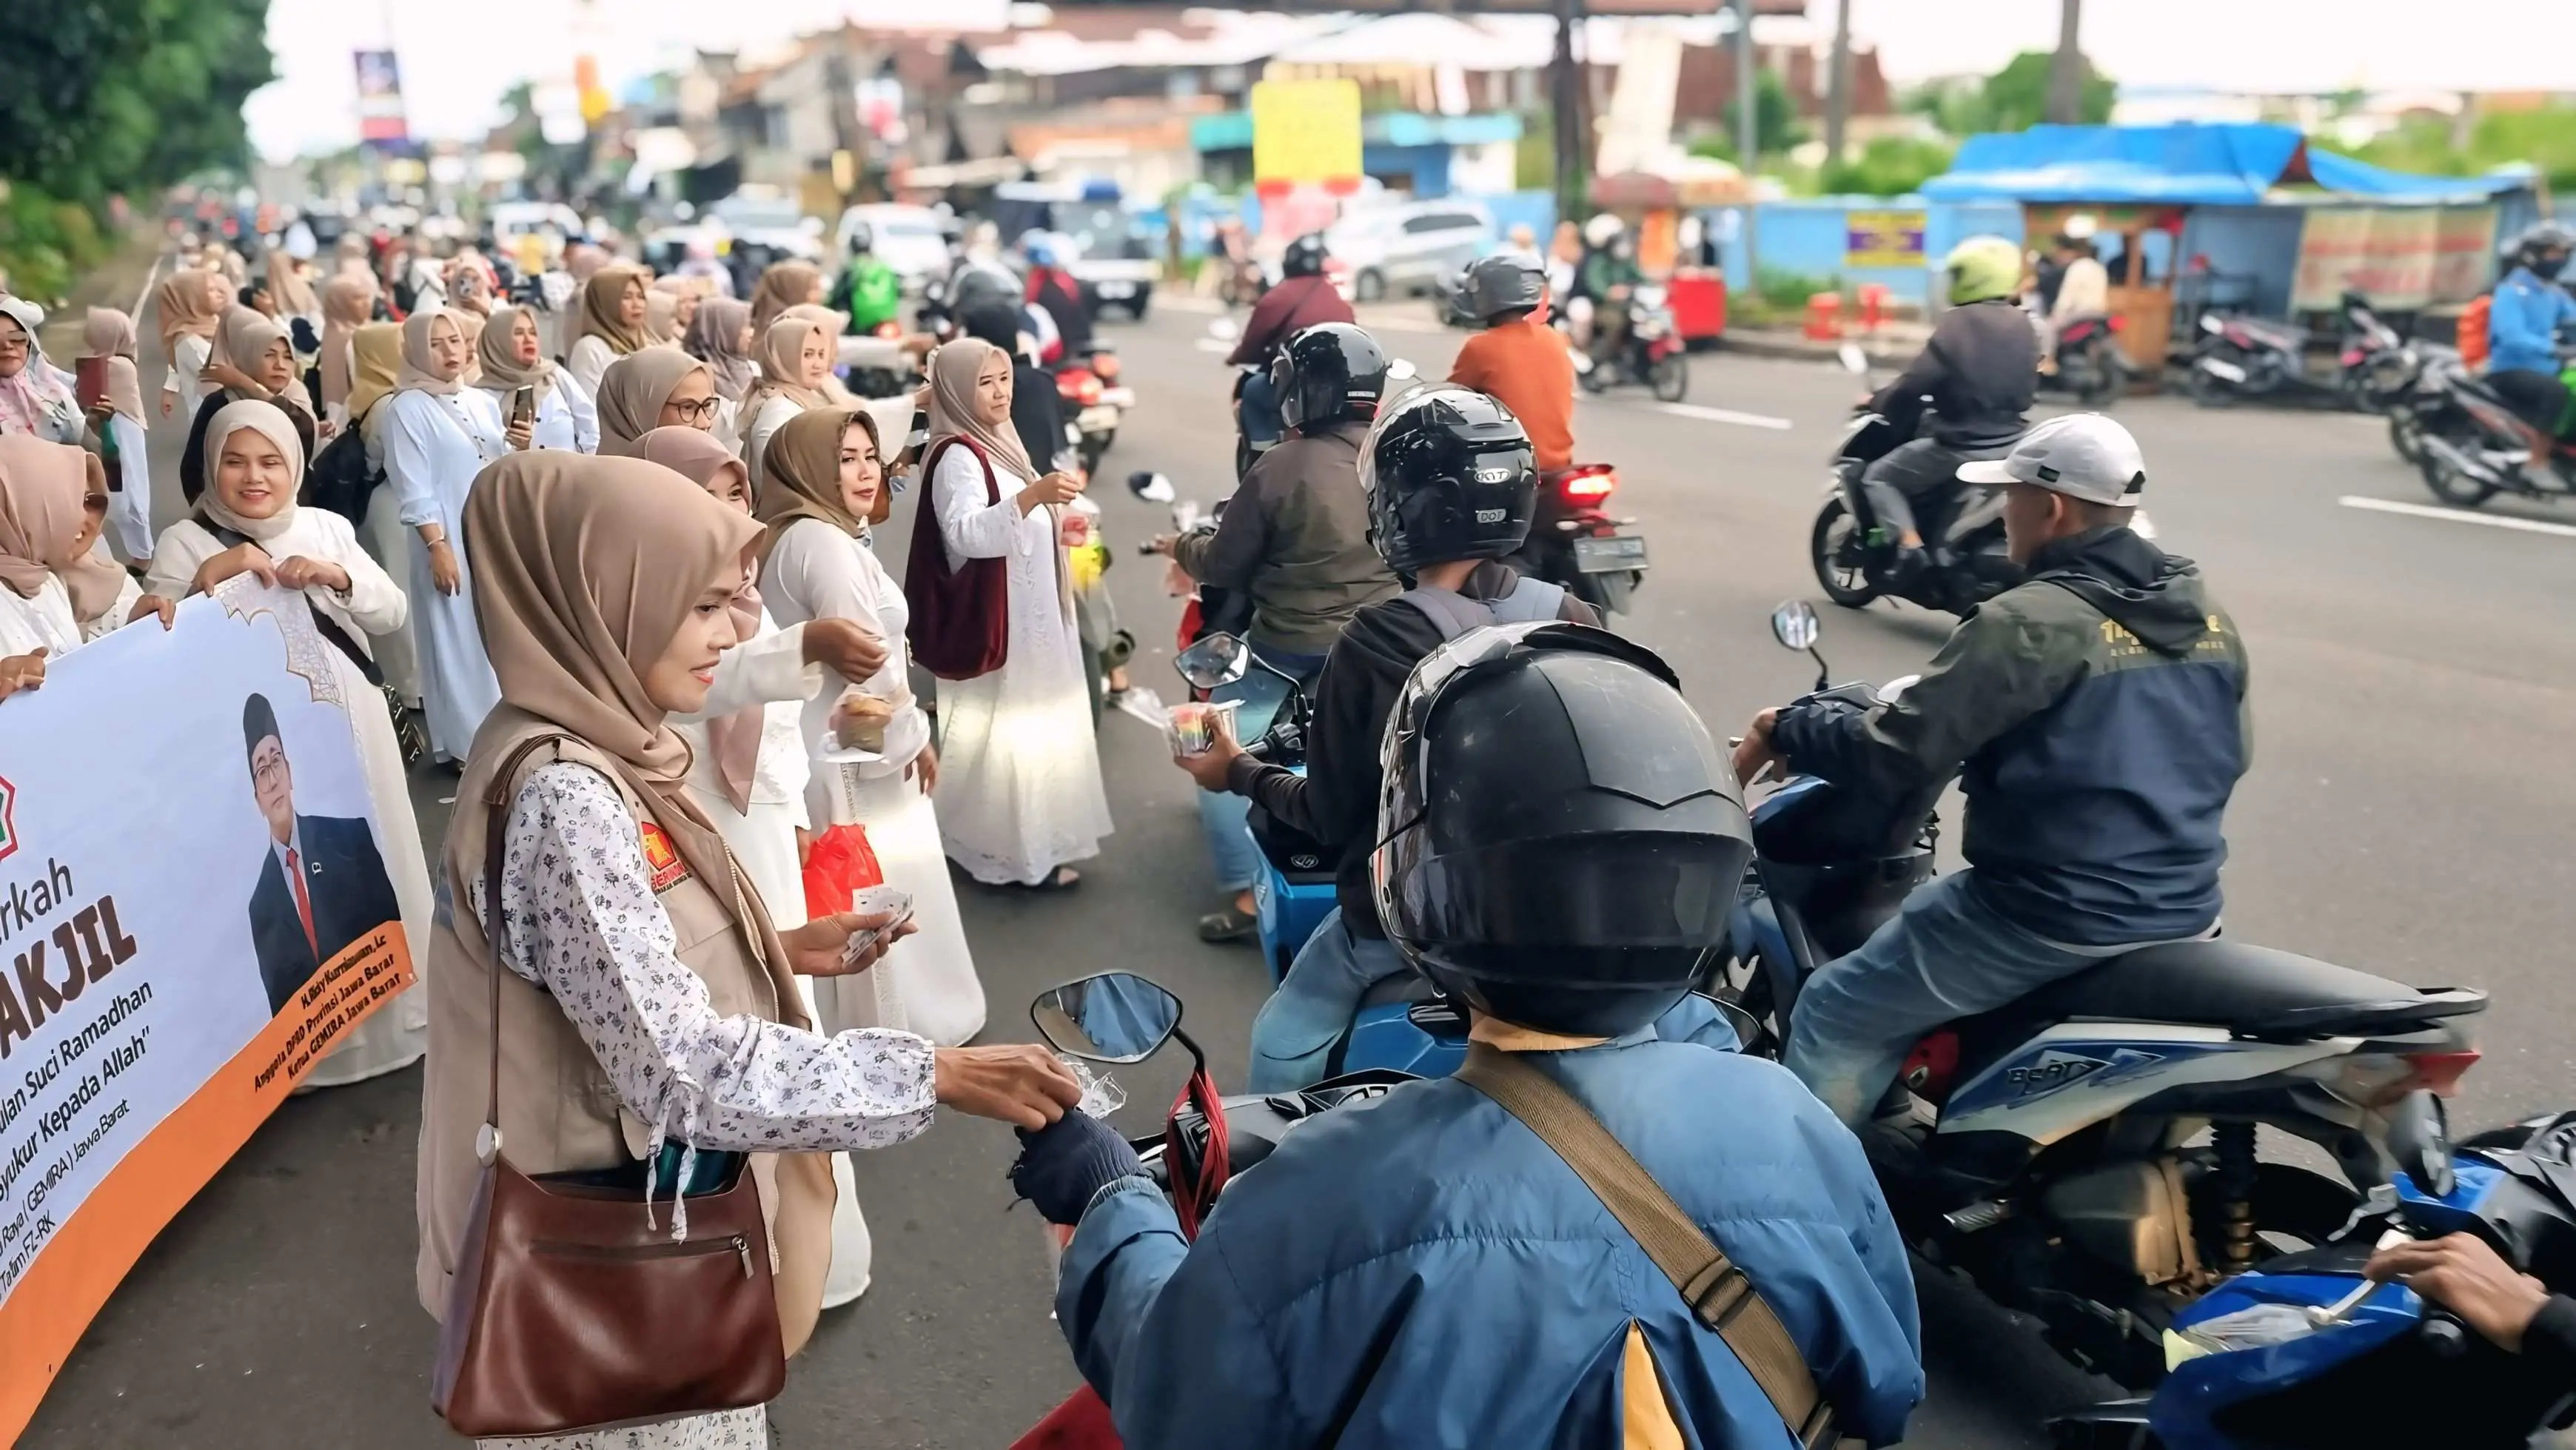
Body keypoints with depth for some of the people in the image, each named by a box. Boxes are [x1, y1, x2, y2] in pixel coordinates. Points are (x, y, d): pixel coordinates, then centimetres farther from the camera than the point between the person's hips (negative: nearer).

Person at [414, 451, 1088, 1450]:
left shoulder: (591, 750, 1)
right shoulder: (562, 796, -28)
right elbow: (684, 1074, -31)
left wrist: (782, 948, 2)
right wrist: (936, 1075, -29)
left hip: (658, 1199, 9)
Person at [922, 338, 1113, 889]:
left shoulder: (996, 443, 12)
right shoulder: (958, 455, -18)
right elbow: (965, 533, -36)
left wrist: (1052, 520, 14)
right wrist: (1032, 495, -44)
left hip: (1029, 615, 10)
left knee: (1033, 729, 16)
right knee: (1004, 734, -5)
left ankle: (1032, 842, 27)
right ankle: (1011, 851, 3)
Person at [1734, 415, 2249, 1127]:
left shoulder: (2028, 623, -19)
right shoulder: (2208, 614, 5)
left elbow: (1893, 755, -19)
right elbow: (2228, 754, 19)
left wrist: (1786, 728, -3)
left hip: (2053, 920, -8)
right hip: (2186, 914, 9)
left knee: (1834, 1014, 6)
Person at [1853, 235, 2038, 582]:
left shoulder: (1956, 325, -15)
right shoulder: (2022, 325, 6)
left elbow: (1915, 382, -17)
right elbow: (2029, 383, 17)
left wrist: (1877, 404, 0)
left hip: (1962, 447, -7)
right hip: (2011, 444, 7)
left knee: (1878, 477, 7)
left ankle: (1909, 547, -12)